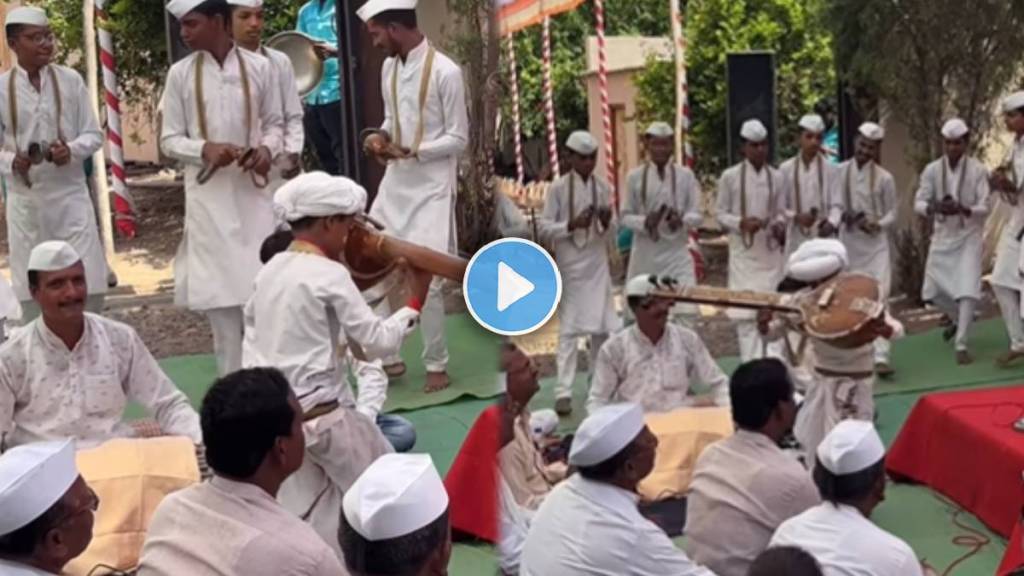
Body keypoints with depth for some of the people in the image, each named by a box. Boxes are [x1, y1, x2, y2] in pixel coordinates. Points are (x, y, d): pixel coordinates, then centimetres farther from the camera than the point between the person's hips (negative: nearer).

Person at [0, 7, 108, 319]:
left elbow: (94, 134, 3)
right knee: (31, 290, 8)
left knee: (89, 283, 2)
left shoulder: (70, 80, -2)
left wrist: (72, 150, -18)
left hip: (70, 194, 0)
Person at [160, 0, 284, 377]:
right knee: (219, 287, 2)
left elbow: (274, 123, 10)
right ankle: (232, 381, 13)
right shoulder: (180, 73, 0)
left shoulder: (258, 67, 1)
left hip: (252, 188, 0)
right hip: (208, 193, 0)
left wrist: (267, 148, -11)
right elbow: (169, 139, 2)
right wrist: (205, 149, -16)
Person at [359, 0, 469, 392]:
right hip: (395, 183, 7)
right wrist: (383, 136, -4)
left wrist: (410, 151, -22)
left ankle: (436, 365, 11)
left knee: (427, 280, -5)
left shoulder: (445, 72, -15)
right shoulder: (389, 67, 6)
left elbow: (459, 139, -12)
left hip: (431, 188, -7)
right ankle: (387, 356, 19)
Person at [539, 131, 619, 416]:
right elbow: (545, 228, -7)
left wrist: (606, 223, -12)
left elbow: (610, 234, 9)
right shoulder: (559, 187, -5)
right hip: (570, 265, -4)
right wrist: (572, 225, -21)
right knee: (570, 328, -5)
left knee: (603, 327, 8)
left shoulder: (602, 187, 6)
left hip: (598, 264, 4)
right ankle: (563, 392, -4)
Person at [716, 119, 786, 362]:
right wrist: (741, 223, -18)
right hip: (743, 251, -3)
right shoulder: (730, 177, -3)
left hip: (770, 250, 3)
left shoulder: (776, 177, 4)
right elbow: (721, 214, -1)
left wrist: (779, 224, -12)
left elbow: (780, 212, 10)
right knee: (746, 310, -5)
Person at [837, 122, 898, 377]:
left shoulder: (884, 178, -5)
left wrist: (878, 225, -18)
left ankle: (880, 357, -14)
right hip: (847, 242, 2)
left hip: (876, 244, -2)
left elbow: (891, 213, 1)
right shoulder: (839, 172, 0)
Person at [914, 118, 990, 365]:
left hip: (969, 236, -3)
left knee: (968, 289, -13)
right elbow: (918, 203, -4)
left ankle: (961, 345, -5)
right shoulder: (932, 170, -3)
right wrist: (935, 207, -26)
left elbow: (985, 207, -12)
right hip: (942, 236, 3)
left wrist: (963, 209, -31)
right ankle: (957, 318, 37)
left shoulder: (978, 170, -9)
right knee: (932, 290, 6)